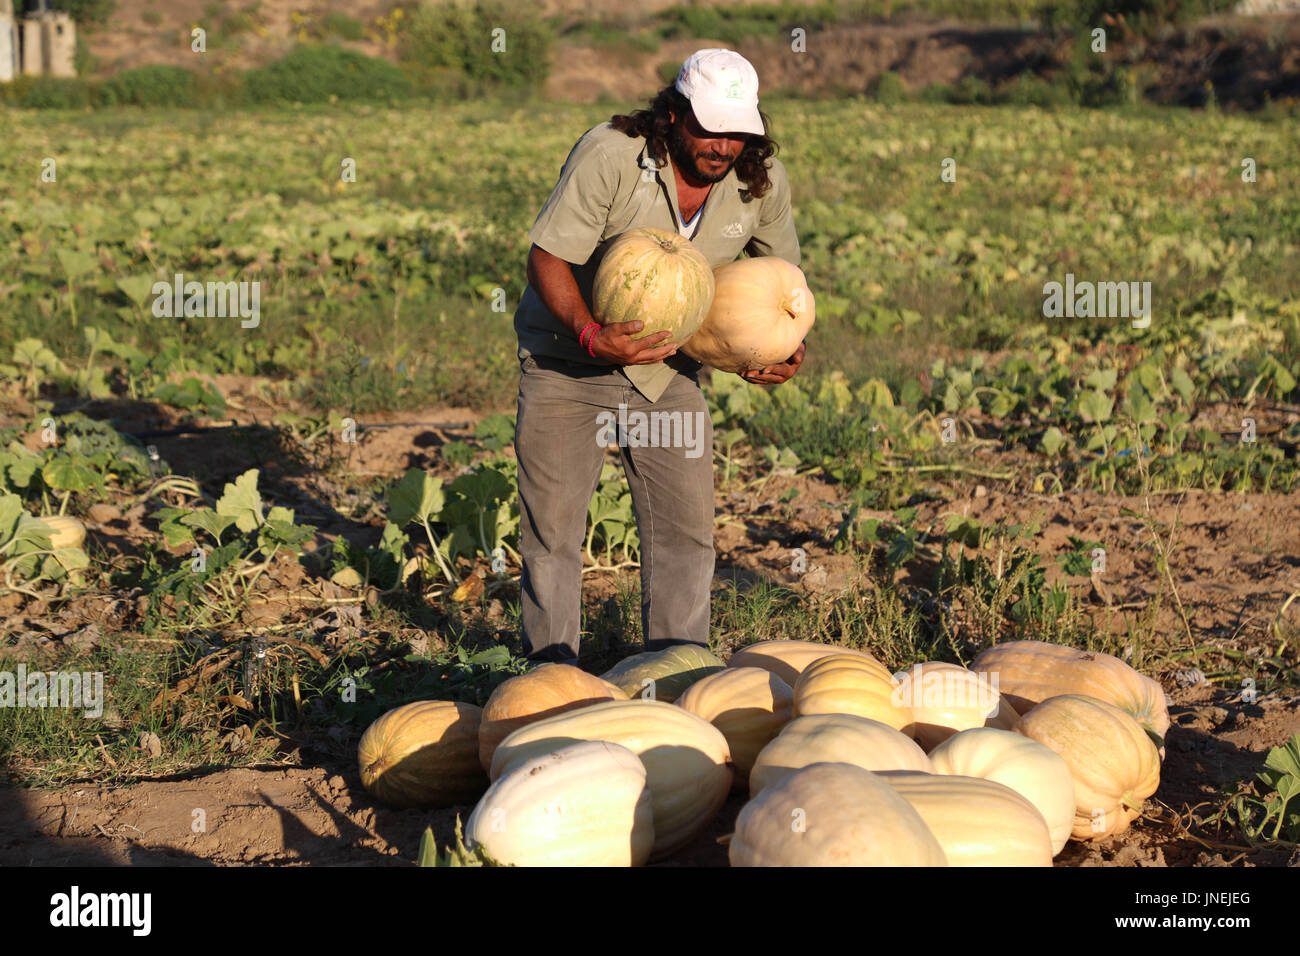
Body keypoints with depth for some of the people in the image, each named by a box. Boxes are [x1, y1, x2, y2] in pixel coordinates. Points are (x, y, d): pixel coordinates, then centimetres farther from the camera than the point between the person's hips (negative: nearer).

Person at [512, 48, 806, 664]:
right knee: (552, 520, 0)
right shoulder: (610, 154, -24)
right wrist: (590, 335, -37)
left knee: (685, 523, 1)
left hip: (669, 369, 3)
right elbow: (547, 257, -22)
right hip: (567, 360, -3)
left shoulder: (763, 180, -9)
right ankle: (552, 665, 15)